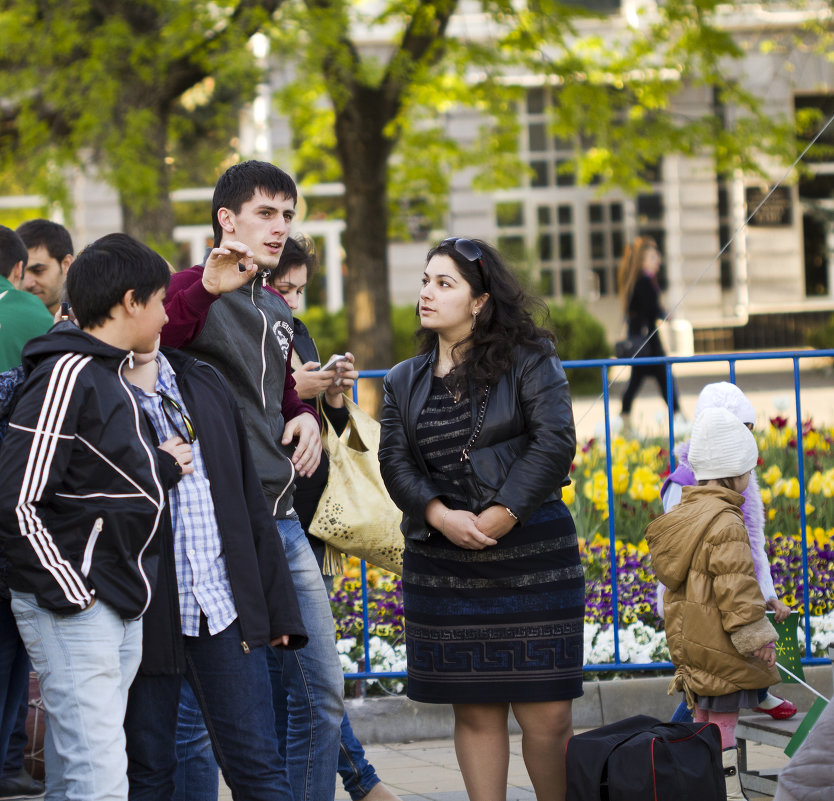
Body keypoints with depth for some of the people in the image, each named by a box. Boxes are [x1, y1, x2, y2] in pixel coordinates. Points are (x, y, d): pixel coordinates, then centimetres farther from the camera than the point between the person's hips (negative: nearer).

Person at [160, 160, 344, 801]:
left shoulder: (277, 310, 19)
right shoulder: (194, 291, -6)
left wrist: (306, 415, 10)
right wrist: (205, 290, -39)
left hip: (281, 519, 8)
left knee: (323, 692, 10)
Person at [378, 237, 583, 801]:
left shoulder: (528, 361, 1)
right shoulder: (405, 382, 13)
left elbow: (554, 442, -9)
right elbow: (395, 460, 3)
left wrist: (500, 515, -16)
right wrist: (441, 516, -14)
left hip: (531, 558, -3)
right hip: (444, 563, 3)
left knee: (546, 713, -4)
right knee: (475, 711, 6)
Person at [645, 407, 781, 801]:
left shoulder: (679, 516, 11)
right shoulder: (725, 523, -18)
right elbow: (736, 587, -21)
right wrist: (756, 636, -14)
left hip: (687, 637, 9)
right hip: (718, 646, -9)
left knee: (705, 716, 16)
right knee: (722, 717, -5)